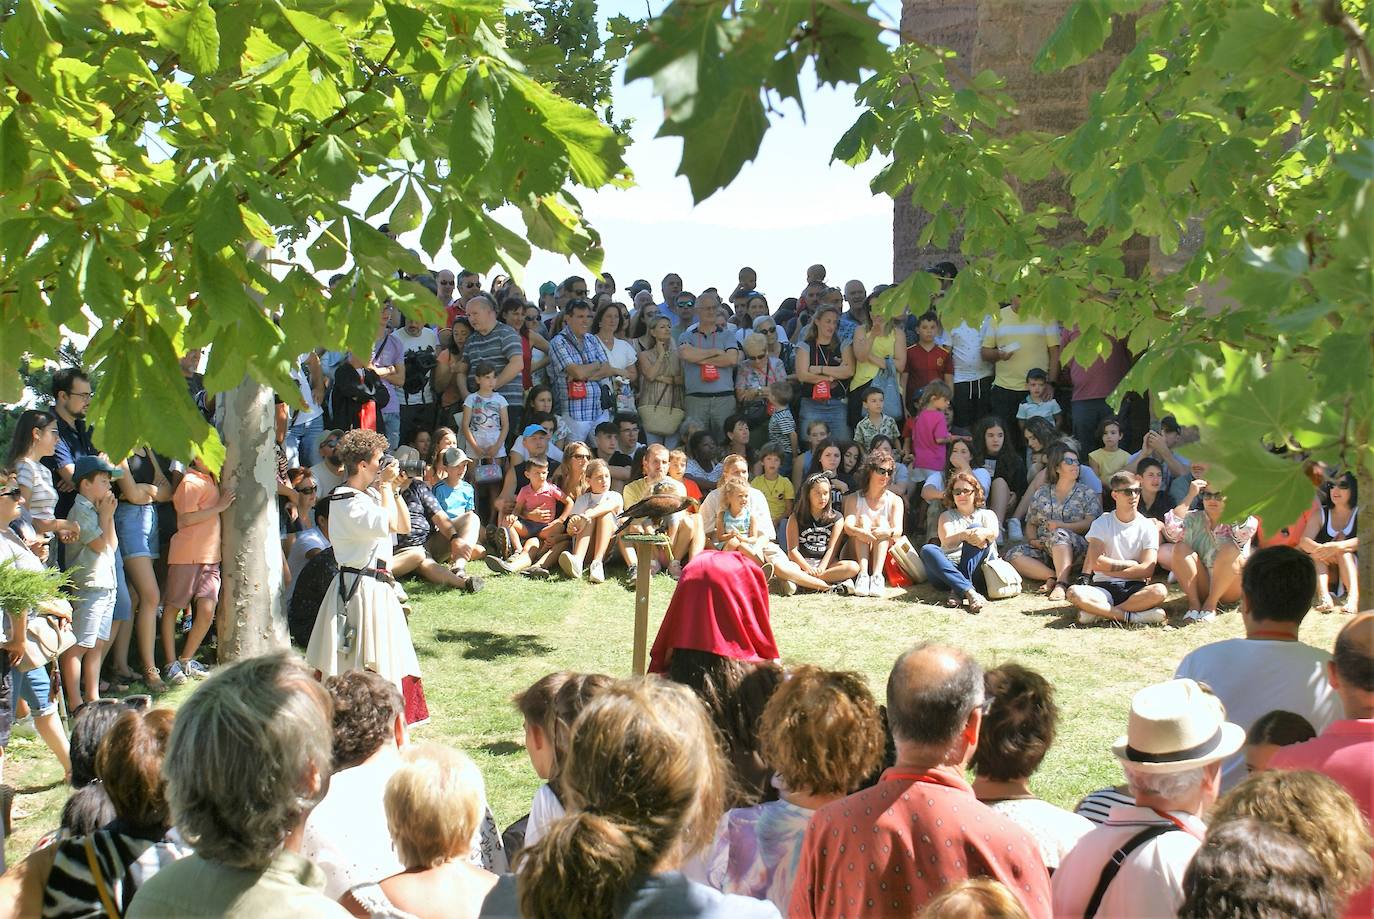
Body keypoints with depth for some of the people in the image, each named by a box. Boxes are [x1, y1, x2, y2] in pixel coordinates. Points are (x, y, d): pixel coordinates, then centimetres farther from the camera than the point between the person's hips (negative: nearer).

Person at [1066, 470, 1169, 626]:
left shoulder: (1147, 527, 4)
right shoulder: (1102, 523, 4)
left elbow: (1147, 570, -6)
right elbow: (1096, 563, -9)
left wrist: (1109, 567, -5)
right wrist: (1131, 565, -4)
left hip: (1134, 588, 1)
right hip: (1104, 587, -1)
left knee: (1159, 591, -34)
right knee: (1074, 593, -32)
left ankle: (1098, 611, -25)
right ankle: (1131, 616, -28)